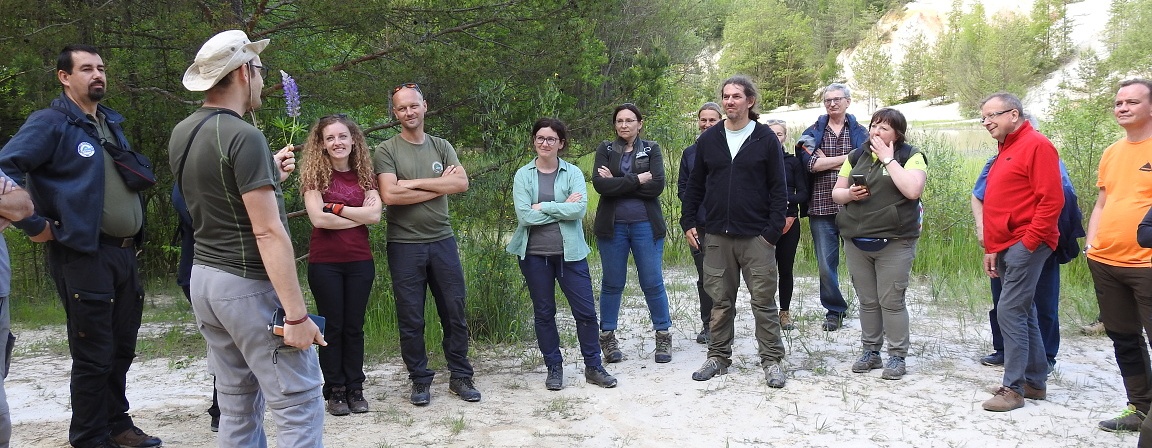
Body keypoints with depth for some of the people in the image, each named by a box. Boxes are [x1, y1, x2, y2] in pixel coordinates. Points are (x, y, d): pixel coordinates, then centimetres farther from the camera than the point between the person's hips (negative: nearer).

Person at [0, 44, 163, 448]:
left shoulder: (111, 123, 16)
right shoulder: (51, 123, -7)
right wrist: (33, 225, -16)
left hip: (124, 252, 7)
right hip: (83, 255, -7)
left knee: (122, 349, 16)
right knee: (94, 355, 0)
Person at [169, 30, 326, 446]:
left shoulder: (182, 134, 9)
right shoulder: (243, 137, -17)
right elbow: (268, 232, -22)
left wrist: (268, 176, 24)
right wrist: (296, 313, -21)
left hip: (205, 278, 9)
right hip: (249, 286, -9)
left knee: (237, 408, 14)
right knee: (299, 404, -3)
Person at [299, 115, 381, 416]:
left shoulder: (364, 174, 7)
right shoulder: (315, 175, -2)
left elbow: (375, 215, -7)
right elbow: (318, 218, -15)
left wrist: (335, 207, -11)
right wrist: (359, 216, -9)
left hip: (360, 261, 3)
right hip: (325, 263, -3)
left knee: (354, 327, 9)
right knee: (332, 327, 5)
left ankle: (355, 389, 18)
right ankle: (335, 391, 15)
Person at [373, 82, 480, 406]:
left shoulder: (441, 147, 9)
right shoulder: (386, 151, -1)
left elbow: (462, 183, -6)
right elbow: (390, 195, -16)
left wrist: (415, 183, -13)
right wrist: (438, 185, -9)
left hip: (442, 241, 3)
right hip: (404, 245, -3)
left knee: (455, 314, 7)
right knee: (411, 320, 5)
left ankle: (460, 377, 21)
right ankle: (420, 380, 20)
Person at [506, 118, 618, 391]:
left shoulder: (573, 173, 1)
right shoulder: (523, 176, 0)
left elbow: (580, 209, -14)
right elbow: (524, 216, -12)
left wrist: (543, 207, -15)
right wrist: (562, 208, -11)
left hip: (570, 253, 0)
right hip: (534, 255, 0)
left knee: (586, 311, 1)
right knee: (543, 313, 9)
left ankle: (593, 366, 17)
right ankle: (554, 368, 23)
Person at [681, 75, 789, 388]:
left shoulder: (766, 139, 0)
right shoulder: (708, 140, 8)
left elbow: (778, 188, -1)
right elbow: (695, 185, 14)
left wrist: (774, 230, -9)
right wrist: (688, 222, 5)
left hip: (756, 236, -3)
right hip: (716, 236, 3)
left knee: (764, 301, 2)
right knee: (721, 301, 10)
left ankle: (772, 360, 12)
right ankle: (719, 357, 21)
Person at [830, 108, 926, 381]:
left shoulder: (910, 156, -2)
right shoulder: (856, 156, 12)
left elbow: (913, 190, -19)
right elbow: (836, 193, 15)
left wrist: (888, 159, -14)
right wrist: (849, 194, -9)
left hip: (894, 243, -4)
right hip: (856, 242, 5)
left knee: (891, 301, -3)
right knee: (867, 301, 11)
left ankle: (897, 356, 9)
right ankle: (870, 351, 22)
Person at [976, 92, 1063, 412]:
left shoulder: (1036, 145, -11)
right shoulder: (1006, 150, 18)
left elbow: (1051, 200, -18)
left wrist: (1030, 242, -18)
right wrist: (992, 249, 17)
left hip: (1026, 245, -10)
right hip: (1006, 247, 10)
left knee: (1010, 311, -10)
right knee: (1022, 313, 13)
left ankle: (1014, 388, -4)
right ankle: (1035, 381, 23)